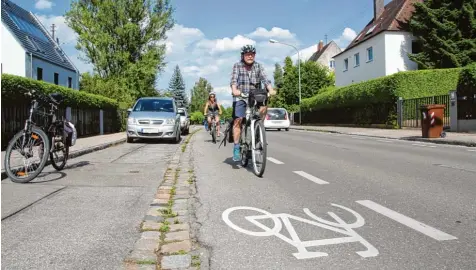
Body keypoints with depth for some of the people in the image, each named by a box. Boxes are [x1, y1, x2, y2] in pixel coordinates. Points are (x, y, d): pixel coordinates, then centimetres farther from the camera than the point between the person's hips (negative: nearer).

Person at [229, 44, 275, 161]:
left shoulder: (258, 66, 6)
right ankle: (236, 148, -6)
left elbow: (265, 78, -8)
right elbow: (234, 79, -13)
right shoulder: (237, 65, 1)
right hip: (240, 97, -2)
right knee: (237, 120, -13)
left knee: (264, 105, -27)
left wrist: (270, 89, -28)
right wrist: (234, 90, -35)